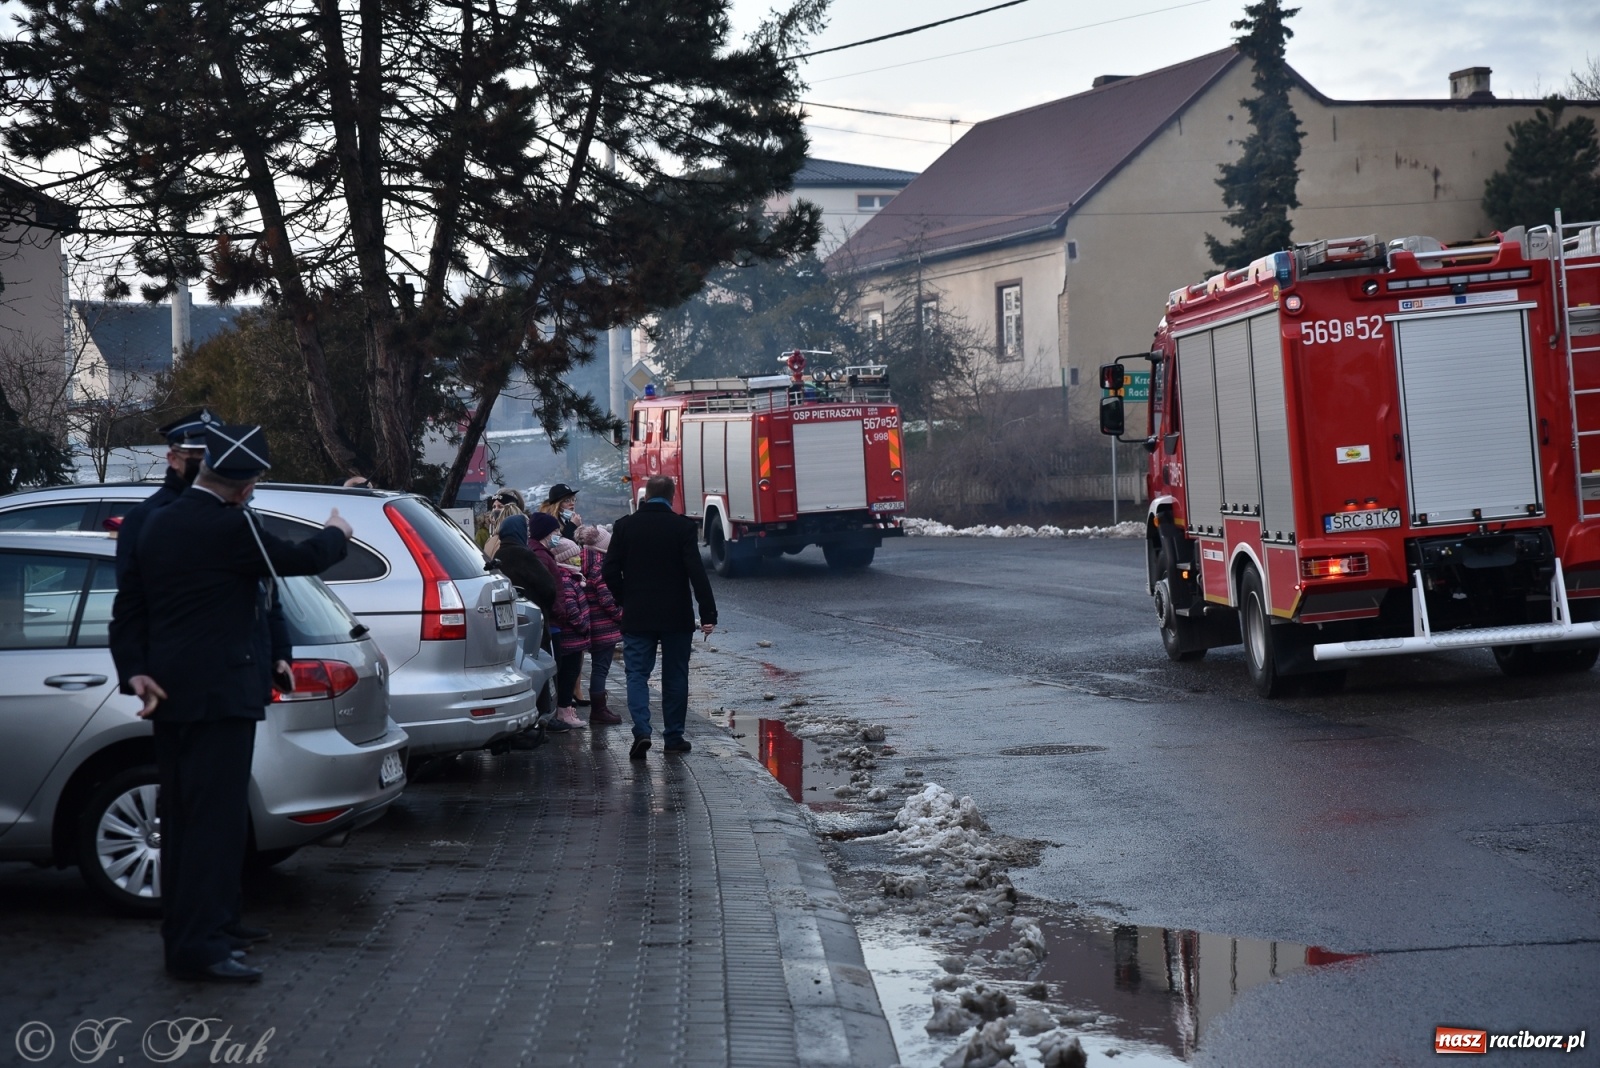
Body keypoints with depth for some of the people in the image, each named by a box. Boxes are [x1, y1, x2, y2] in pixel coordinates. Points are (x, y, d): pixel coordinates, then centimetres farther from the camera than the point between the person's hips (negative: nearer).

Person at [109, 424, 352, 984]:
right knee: (217, 816, -8)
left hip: (171, 691, 9)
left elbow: (128, 606, 9)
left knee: (183, 813, 15)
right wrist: (337, 534, 14)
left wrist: (134, 671, 3)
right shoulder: (229, 527, -17)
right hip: (219, 691, -9)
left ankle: (187, 927, 24)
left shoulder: (157, 524, 9)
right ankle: (199, 944, -9)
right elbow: (301, 559, -6)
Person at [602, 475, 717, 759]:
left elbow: (610, 571, -1)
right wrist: (708, 613, -11)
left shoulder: (624, 526, -1)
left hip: (636, 617, 1)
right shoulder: (683, 527, -7)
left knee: (637, 674, 4)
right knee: (675, 676, 10)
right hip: (676, 617, 0)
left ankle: (641, 731, -15)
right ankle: (673, 736, 13)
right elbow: (696, 572, -12)